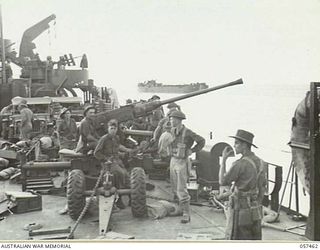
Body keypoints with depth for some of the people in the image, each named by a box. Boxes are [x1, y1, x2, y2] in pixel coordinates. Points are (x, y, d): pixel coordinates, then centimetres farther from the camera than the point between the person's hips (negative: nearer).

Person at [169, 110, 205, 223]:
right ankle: (178, 208, 34)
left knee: (181, 189, -8)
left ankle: (186, 214, 0)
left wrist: (191, 151, -9)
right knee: (175, 187, 16)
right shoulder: (172, 131, 2)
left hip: (182, 163, -7)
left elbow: (202, 141, -7)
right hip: (173, 160, 7)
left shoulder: (187, 132, -18)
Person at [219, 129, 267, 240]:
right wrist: (257, 205, 19)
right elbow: (263, 186, 11)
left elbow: (223, 181, -13)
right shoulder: (259, 162, 5)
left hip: (241, 211, -8)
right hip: (255, 212, 8)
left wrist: (223, 160, -8)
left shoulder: (240, 164, -20)